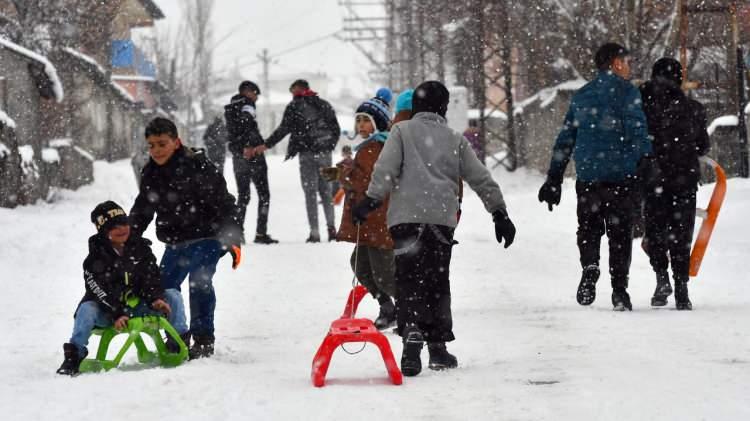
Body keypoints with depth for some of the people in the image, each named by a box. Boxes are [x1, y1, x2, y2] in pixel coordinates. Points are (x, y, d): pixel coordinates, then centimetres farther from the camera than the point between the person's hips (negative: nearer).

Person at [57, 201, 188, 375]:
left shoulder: (140, 248, 2)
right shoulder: (95, 259, -10)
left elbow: (150, 278, 0)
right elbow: (100, 291, -17)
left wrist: (156, 299, -21)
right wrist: (116, 315, -30)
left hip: (138, 307, 3)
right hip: (108, 314, -3)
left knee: (173, 295, -11)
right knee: (86, 308, -34)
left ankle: (179, 343, -7)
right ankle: (74, 356, -31)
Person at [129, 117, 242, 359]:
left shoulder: (198, 168, -17)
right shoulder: (151, 174, 4)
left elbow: (223, 205, -17)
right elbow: (141, 212, 18)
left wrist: (233, 240, -22)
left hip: (206, 236, -7)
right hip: (176, 241, 7)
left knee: (199, 280, -21)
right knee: (164, 285, 3)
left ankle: (203, 340, -13)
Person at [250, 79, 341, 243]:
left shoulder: (295, 106, -3)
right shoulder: (324, 105, 12)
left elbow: (284, 129, -9)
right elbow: (336, 129, 13)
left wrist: (266, 145, -4)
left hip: (307, 154, -4)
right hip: (325, 154, 4)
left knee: (310, 192, -1)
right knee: (326, 191, 13)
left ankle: (314, 233, -6)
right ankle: (331, 227, 5)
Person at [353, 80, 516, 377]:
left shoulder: (402, 131, 10)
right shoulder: (455, 139, 17)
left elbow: (385, 168, -5)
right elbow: (481, 179, 18)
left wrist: (371, 200, -5)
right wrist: (500, 213, 22)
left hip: (406, 216, -2)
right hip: (442, 218, 2)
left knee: (409, 280, -6)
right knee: (437, 281, 13)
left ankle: (412, 333, -28)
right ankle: (438, 346, 14)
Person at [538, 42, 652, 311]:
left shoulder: (581, 96, 14)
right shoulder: (626, 91, -3)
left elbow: (565, 140, 16)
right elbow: (638, 133, -12)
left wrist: (554, 179, 19)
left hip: (587, 175, 4)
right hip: (621, 174, -4)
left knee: (589, 228, 15)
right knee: (620, 233, 4)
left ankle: (590, 266, -12)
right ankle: (619, 291, 3)